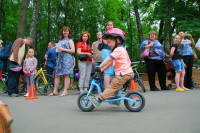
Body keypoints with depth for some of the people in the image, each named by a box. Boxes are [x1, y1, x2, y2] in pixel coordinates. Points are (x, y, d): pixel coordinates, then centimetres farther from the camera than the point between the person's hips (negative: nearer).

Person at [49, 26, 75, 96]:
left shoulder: (70, 40, 7)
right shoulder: (60, 41, 23)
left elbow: (73, 50, -4)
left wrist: (63, 49, -9)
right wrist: (56, 48, 7)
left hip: (67, 58, -5)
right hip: (60, 58, 6)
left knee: (66, 74, -9)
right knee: (57, 75, 3)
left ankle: (65, 91, -7)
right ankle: (55, 91, 10)